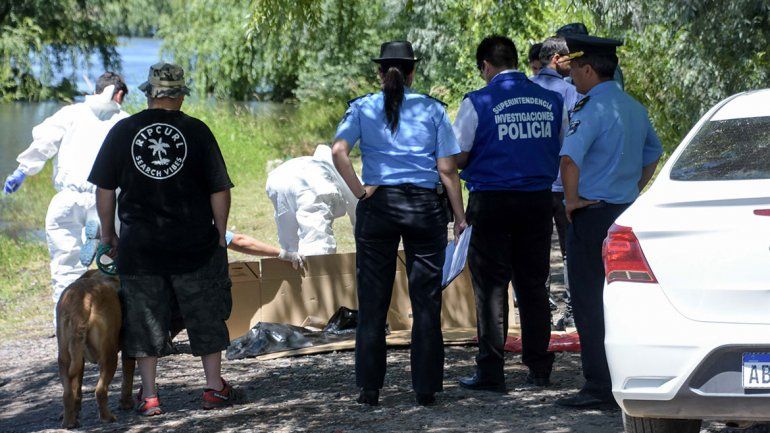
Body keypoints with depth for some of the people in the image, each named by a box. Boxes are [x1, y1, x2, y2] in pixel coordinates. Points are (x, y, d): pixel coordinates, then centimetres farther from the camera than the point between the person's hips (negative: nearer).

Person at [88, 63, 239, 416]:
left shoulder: (122, 131, 0)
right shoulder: (196, 131, -3)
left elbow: (104, 189, 4)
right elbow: (220, 190, -2)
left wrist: (108, 233, 14)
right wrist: (219, 234, 9)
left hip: (139, 244, 1)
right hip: (195, 243, -1)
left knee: (144, 318, 8)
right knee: (205, 315, 11)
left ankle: (148, 395, 7)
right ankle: (214, 387, 14)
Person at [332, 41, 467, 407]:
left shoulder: (363, 108, 3)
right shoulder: (433, 110, 3)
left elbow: (339, 151, -13)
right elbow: (447, 169, -1)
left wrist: (360, 192, -6)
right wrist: (459, 216, 3)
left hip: (378, 206, 0)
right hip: (425, 205, 0)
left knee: (372, 300, 6)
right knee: (426, 300, 5)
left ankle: (369, 389, 7)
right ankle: (426, 388, 6)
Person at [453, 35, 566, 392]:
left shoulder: (478, 103, -9)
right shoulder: (552, 101, 5)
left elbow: (456, 157, -7)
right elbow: (566, 151, 15)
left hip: (491, 200, -4)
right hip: (538, 199, 4)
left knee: (491, 286, 1)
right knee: (533, 284, 12)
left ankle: (491, 372, 0)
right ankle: (539, 367, 15)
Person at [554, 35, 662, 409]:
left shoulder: (592, 110, -16)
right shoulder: (634, 108, 13)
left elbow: (570, 158, -31)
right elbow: (653, 153, 28)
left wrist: (572, 199, -18)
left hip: (592, 214, -9)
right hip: (626, 213, 9)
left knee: (589, 303, -5)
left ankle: (599, 387, -7)